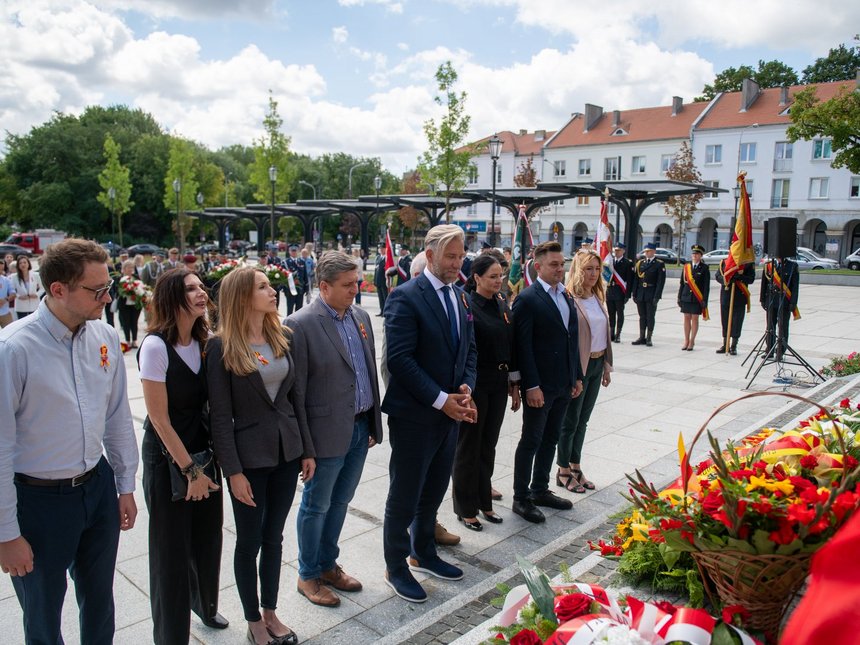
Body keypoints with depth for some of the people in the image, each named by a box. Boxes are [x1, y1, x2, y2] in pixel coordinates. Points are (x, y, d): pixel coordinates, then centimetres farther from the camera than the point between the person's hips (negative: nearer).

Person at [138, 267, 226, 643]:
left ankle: (204, 604, 44)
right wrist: (189, 470, -13)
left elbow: (211, 402, 6)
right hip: (167, 460, -5)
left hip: (203, 452, 6)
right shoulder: (156, 346, -18)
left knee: (208, 535, 16)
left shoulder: (204, 342, -1)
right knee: (173, 547, 7)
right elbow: (159, 419, -16)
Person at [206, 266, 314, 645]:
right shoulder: (222, 346, -12)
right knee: (249, 542, 12)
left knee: (274, 537, 18)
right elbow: (220, 415, -12)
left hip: (287, 451, 5)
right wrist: (234, 471, -14)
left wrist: (307, 449, 9)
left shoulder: (279, 338, 4)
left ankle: (271, 613, 35)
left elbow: (292, 396, 8)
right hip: (250, 455, -5)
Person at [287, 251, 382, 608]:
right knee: (316, 506, 11)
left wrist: (373, 424, 12)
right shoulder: (300, 324, -15)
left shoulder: (361, 317, 6)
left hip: (360, 428, 6)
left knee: (339, 502, 20)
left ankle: (328, 564, 39)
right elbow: (296, 389, -14)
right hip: (327, 432, -6)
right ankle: (308, 575, 31)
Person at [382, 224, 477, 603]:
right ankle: (396, 568, 26)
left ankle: (423, 553, 41)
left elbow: (469, 349, 14)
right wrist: (441, 400, -20)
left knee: (434, 492, 21)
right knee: (404, 498, 7)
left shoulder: (458, 296, 10)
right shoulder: (406, 298, -15)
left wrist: (465, 389, -4)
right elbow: (399, 359, -21)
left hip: (450, 413, 7)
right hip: (414, 416, -7)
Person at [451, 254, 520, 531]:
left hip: (499, 384, 6)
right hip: (474, 384, -6)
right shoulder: (467, 306, -14)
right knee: (469, 448, 7)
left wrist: (514, 383, 10)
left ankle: (484, 502, 31)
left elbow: (511, 345, 11)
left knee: (488, 446, 16)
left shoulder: (502, 305, 7)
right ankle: (466, 509, 21)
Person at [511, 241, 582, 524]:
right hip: (540, 386, -7)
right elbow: (523, 346, -17)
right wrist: (531, 386, -20)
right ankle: (521, 498, 15)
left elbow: (572, 339, 15)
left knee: (550, 439, 17)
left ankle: (540, 490, 31)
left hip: (563, 384, 8)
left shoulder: (566, 296, 11)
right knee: (531, 441, 3)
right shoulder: (527, 299, -13)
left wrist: (577, 376, 13)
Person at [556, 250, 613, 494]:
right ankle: (564, 472, 20)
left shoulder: (597, 297, 8)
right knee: (570, 421, 6)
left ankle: (576, 467, 30)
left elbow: (605, 332, 14)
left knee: (582, 421, 17)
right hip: (578, 366, -7)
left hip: (597, 365, 7)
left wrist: (607, 365, 13)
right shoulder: (569, 299, -17)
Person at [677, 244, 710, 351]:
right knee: (686, 318, 7)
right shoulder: (686, 266, 7)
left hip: (697, 298, -3)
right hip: (686, 297, 3)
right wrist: (679, 297, 6)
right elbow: (682, 283, 9)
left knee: (695, 318, 4)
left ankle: (692, 341, 12)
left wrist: (704, 300, -10)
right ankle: (686, 341, 16)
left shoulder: (704, 268, -2)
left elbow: (706, 285, -5)